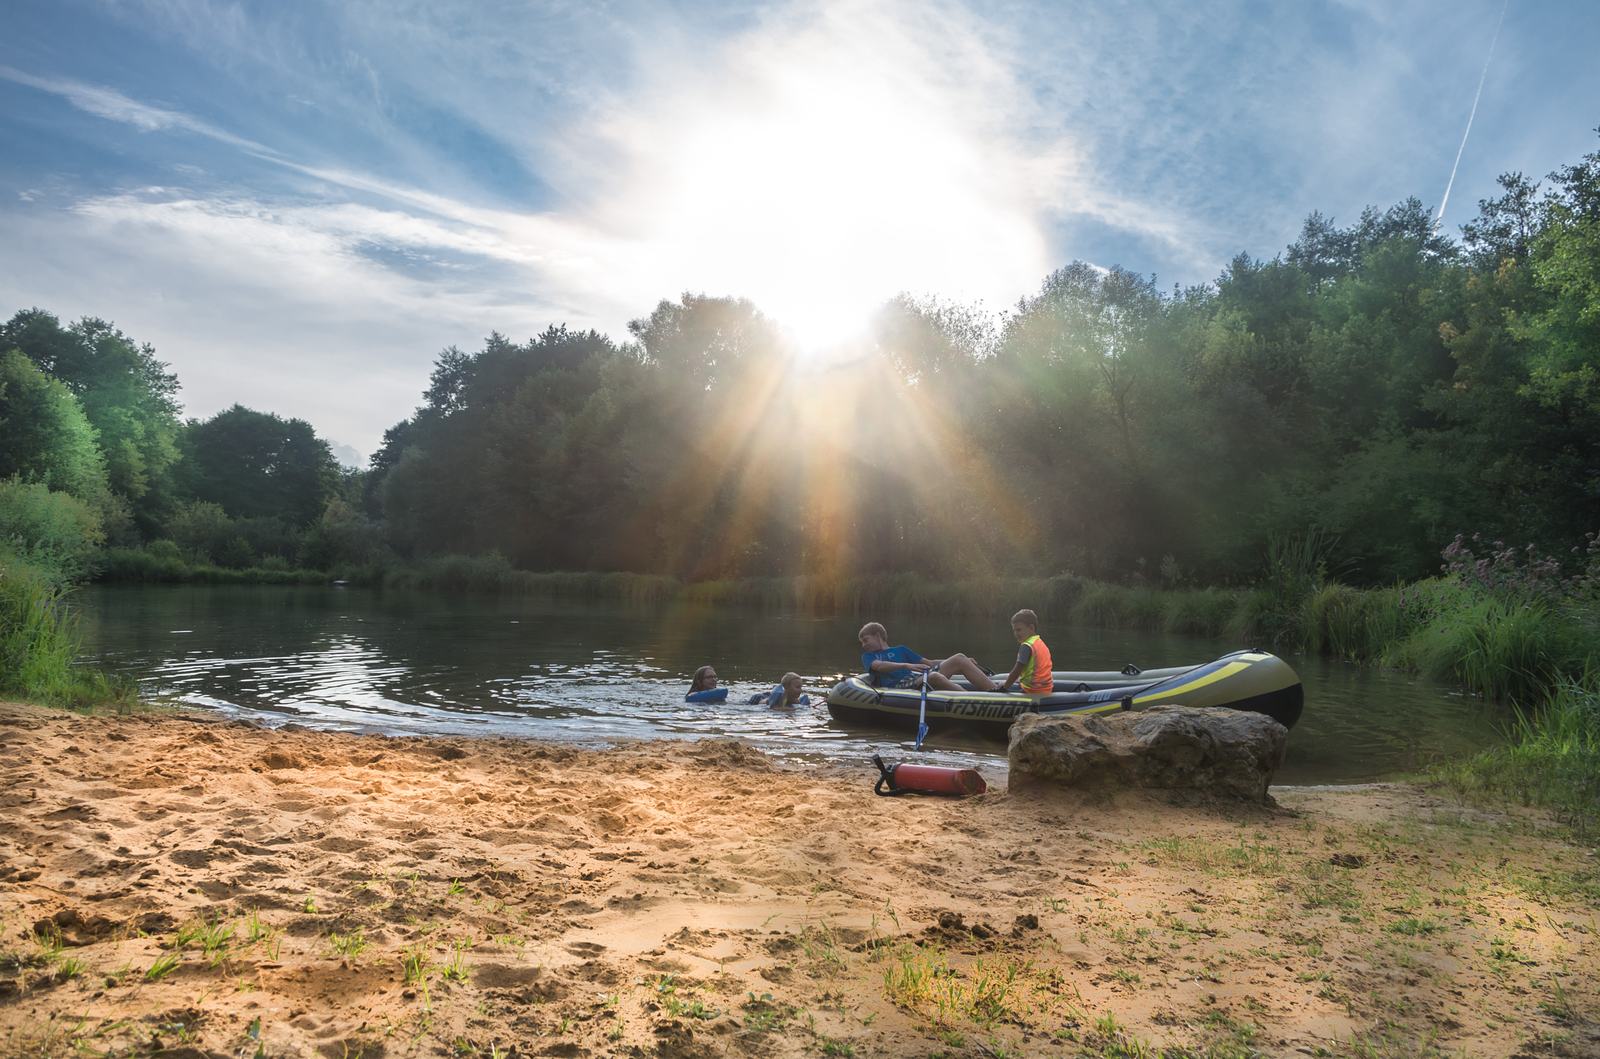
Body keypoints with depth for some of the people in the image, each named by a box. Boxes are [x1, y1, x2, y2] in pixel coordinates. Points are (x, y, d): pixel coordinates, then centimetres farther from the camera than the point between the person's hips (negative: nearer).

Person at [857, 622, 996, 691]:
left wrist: (952, 663, 15)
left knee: (959, 659, -11)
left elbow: (928, 662, 27)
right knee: (934, 676, -36)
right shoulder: (868, 657, 18)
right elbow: (878, 666, -6)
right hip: (901, 684, -5)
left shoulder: (900, 650, 33)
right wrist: (906, 665, -24)